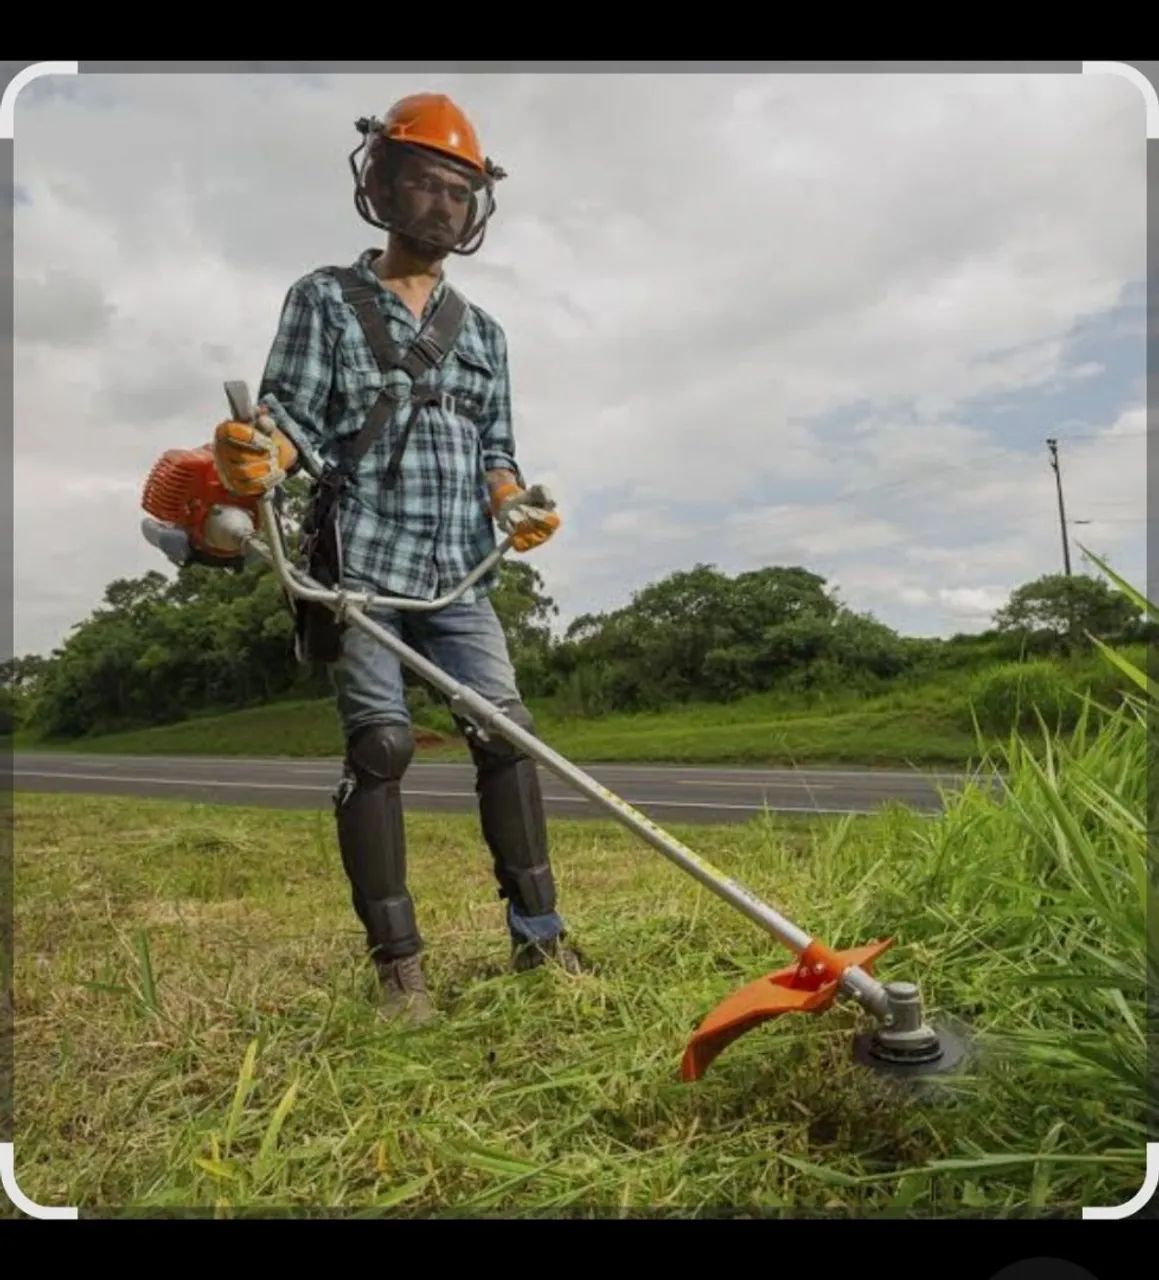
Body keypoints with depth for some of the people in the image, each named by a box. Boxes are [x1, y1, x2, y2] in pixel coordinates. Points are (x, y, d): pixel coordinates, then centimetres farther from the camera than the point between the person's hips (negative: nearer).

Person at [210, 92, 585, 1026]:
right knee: (381, 745, -7)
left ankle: (538, 936, 8)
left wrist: (514, 504, -4)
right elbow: (292, 418, 0)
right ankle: (399, 964, 3)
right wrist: (256, 458, -23)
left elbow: (495, 449, 18)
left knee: (508, 733, -3)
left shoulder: (482, 331, 20)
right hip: (361, 564, -3)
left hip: (459, 575, 4)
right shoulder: (327, 298, 9)